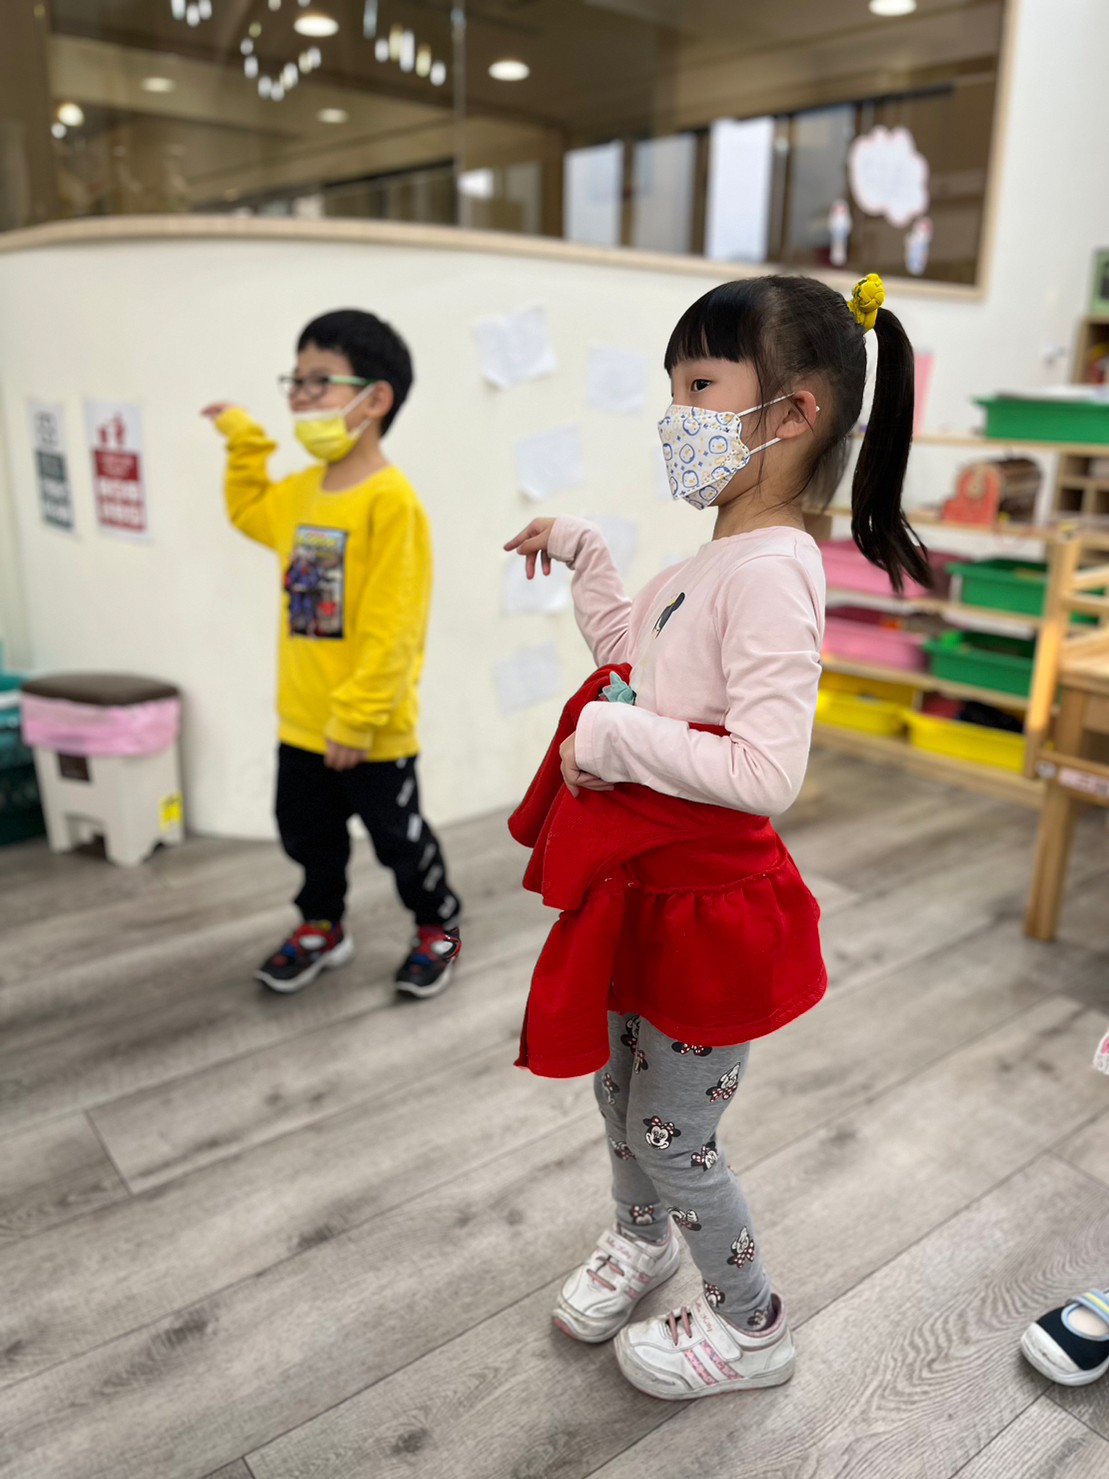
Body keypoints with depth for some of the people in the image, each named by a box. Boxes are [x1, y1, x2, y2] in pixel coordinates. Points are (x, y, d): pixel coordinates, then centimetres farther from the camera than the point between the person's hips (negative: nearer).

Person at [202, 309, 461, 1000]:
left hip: (370, 730, -7)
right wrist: (245, 442, 19)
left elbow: (391, 625, -23)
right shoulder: (299, 491, 5)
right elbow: (251, 512, 29)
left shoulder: (391, 499, -21)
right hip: (303, 718, 8)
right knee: (308, 832, 21)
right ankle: (322, 928, 43)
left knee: (398, 836, 11)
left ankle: (438, 927, 34)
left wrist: (357, 716, -21)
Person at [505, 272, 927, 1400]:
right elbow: (631, 655, 21)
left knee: (672, 1135, 11)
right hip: (647, 884, 9)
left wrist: (614, 737, -27)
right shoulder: (715, 559, 5)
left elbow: (768, 772, -33)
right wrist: (582, 554, 16)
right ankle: (641, 1237, 57)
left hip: (709, 903, -9)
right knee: (616, 1084, 27)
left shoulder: (770, 570, -26)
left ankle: (750, 1328, 39)